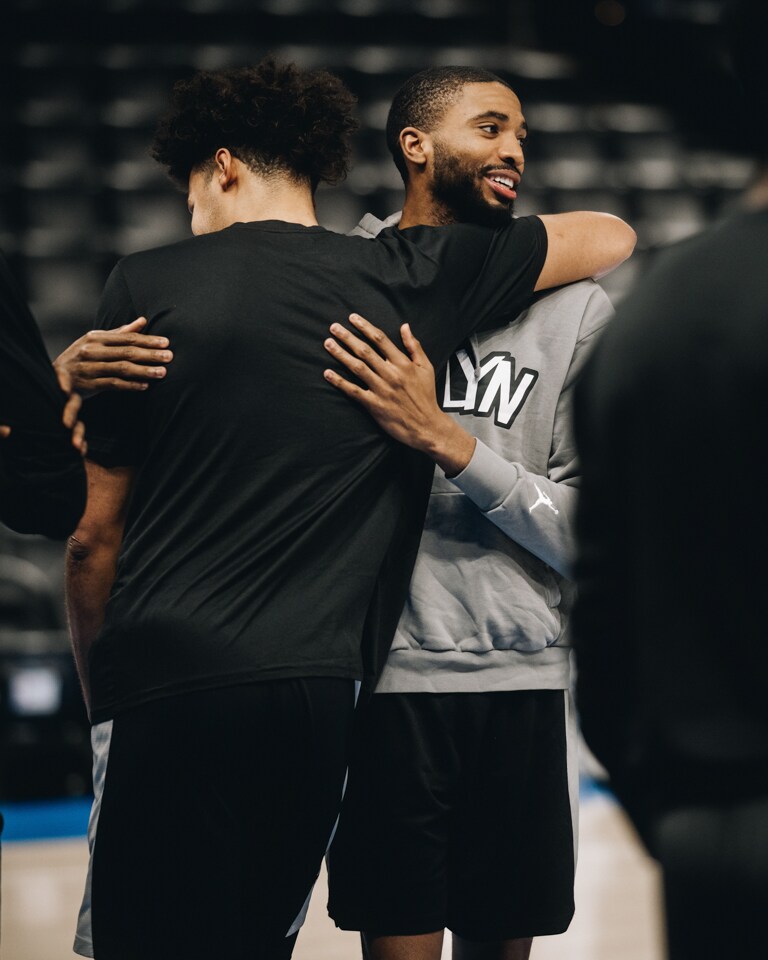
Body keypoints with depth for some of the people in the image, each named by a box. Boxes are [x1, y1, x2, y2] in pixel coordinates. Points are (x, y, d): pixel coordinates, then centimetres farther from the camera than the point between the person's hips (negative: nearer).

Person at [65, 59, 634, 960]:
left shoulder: (145, 286, 3)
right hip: (315, 693, 3)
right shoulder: (411, 275, 8)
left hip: (163, 686, -3)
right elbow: (612, 234, 23)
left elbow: (94, 534, 5)